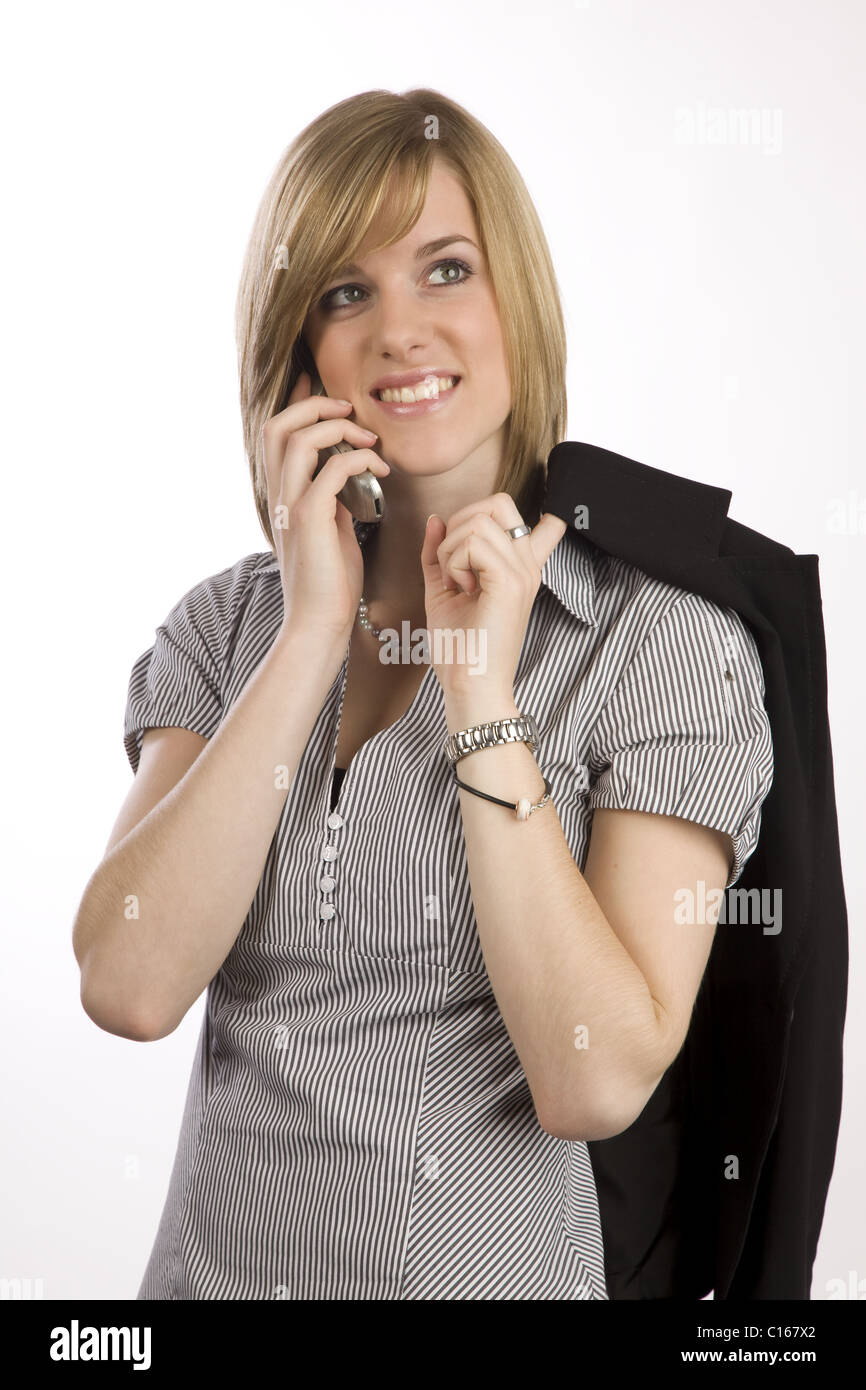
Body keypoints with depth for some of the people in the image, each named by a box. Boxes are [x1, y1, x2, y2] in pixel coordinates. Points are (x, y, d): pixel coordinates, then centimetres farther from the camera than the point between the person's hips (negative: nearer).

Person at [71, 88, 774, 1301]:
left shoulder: (669, 643, -11)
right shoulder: (226, 625, -1)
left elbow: (597, 1085, -19)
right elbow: (129, 987, -15)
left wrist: (483, 696, -20)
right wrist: (315, 631, -16)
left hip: (493, 1263, -3)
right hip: (214, 1258, 3)